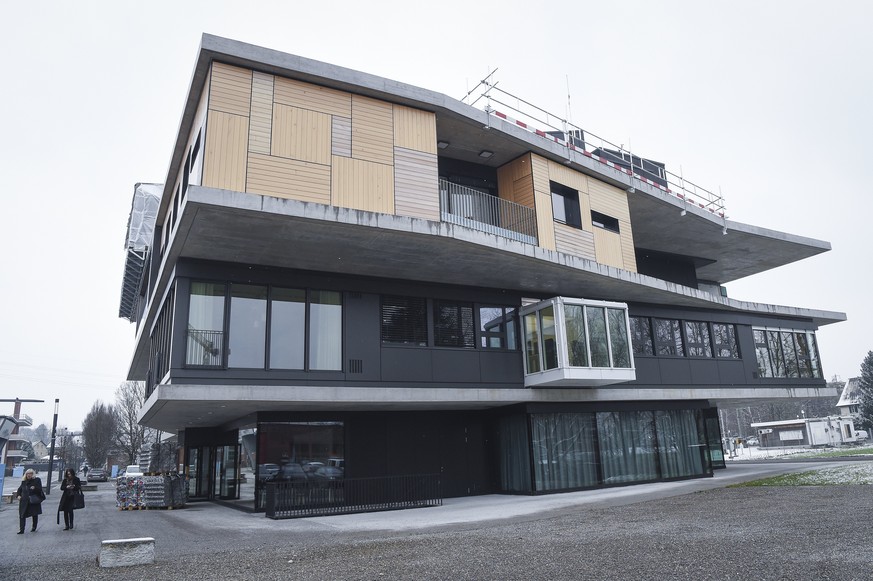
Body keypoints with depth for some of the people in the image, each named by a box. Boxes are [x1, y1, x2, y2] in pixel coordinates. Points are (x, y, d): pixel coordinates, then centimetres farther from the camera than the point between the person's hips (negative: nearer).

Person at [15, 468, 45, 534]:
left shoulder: (37, 480, 0)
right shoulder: (24, 481, 11)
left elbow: (40, 489, -6)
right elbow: (19, 489, 20)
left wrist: (35, 488, -25)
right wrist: (18, 495, 2)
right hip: (24, 501, 3)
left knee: (35, 515, 8)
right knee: (22, 515, -6)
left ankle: (34, 528, 25)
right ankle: (21, 529, -2)